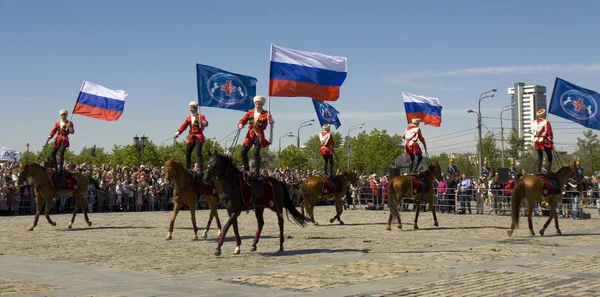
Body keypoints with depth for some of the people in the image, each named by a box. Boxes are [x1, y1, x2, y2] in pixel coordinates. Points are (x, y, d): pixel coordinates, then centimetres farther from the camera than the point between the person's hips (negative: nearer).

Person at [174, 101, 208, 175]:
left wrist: (202, 122, -42)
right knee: (187, 153, 7)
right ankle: (188, 168, 17)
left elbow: (206, 123, -19)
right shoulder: (188, 117, 14)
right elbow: (184, 126, 11)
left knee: (198, 152, -16)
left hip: (199, 136, -6)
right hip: (191, 137, 6)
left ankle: (201, 169, -16)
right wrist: (177, 133, -1)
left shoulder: (201, 116, -2)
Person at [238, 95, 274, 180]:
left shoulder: (265, 114, -2)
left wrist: (270, 119, -40)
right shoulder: (250, 112, 9)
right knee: (243, 151, -2)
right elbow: (243, 120, 10)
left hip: (259, 135, -4)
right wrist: (240, 124, -12)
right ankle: (246, 170, 11)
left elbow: (271, 122, -17)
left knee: (256, 153, -11)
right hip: (250, 134, 4)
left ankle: (257, 173, -8)